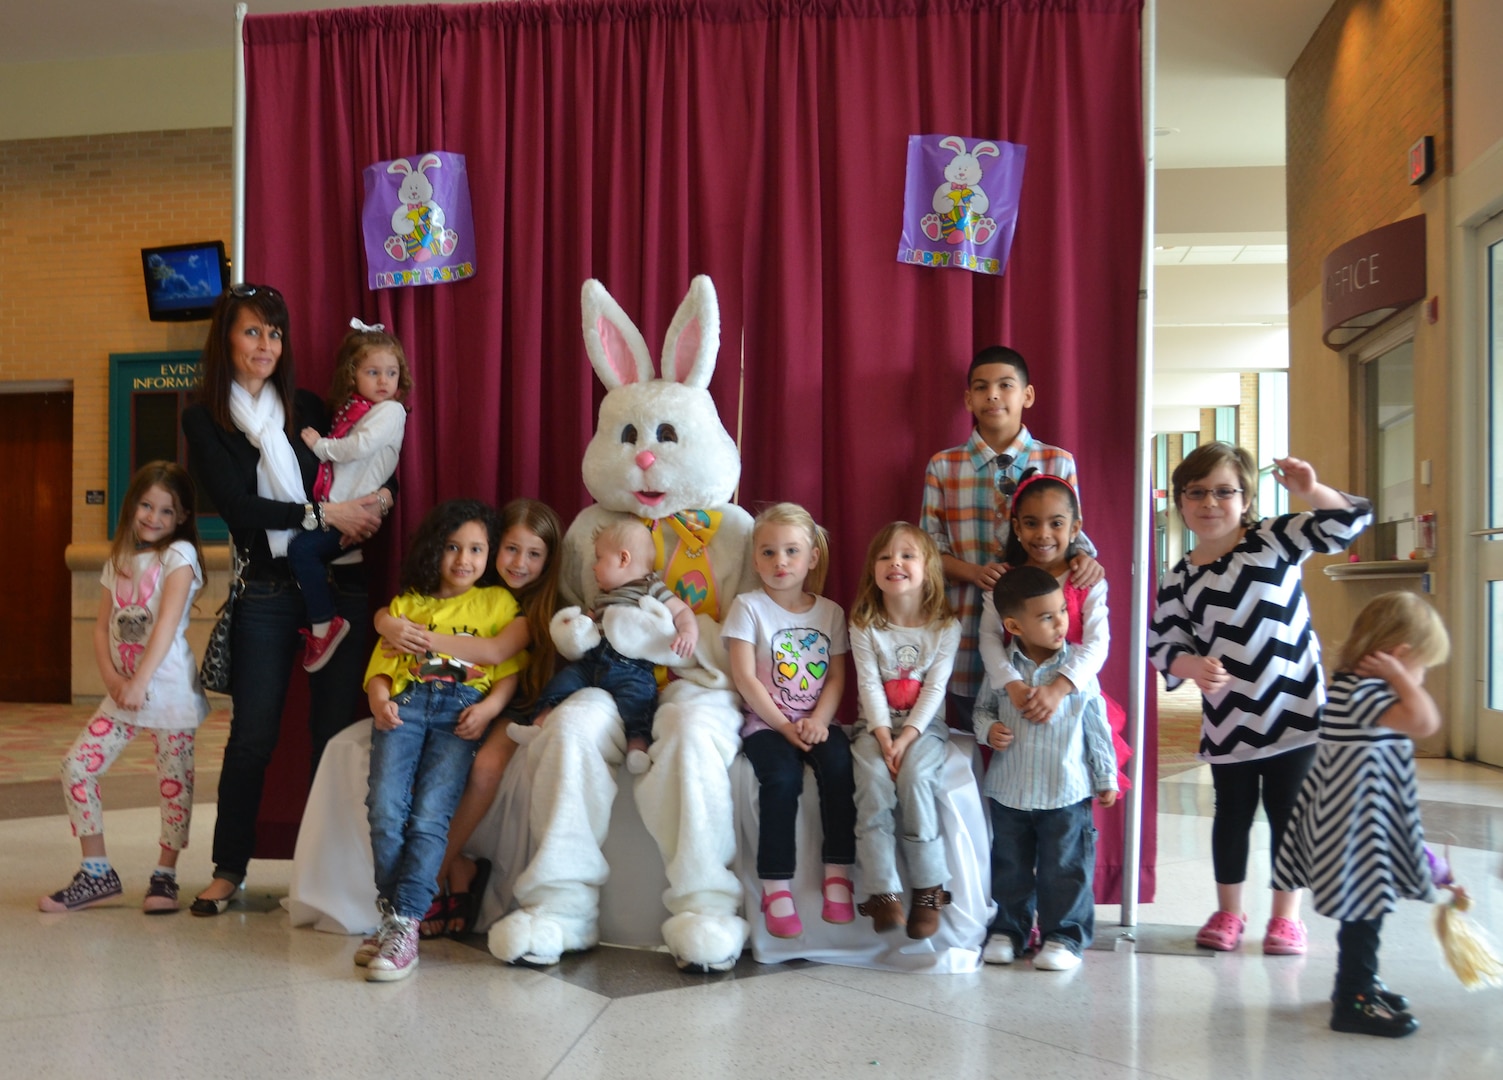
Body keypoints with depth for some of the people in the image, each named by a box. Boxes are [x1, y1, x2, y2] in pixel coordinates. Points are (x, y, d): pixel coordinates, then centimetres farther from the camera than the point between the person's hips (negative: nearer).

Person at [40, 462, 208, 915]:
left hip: (169, 687, -6)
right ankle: (96, 873, 11)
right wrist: (111, 677, -8)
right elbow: (102, 628, 9)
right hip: (123, 689, 6)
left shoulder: (179, 554, -6)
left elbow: (167, 622, -17)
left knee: (174, 781, 0)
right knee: (76, 766, 0)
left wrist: (140, 681, -25)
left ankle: (165, 876, 14)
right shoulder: (119, 561, 13)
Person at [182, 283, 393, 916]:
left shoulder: (308, 408, 13)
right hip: (267, 590, -2)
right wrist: (326, 514, -11)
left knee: (335, 728, 1)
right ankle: (229, 869, 16)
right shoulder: (204, 420, 6)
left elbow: (378, 474, 15)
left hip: (341, 583, 2)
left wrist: (378, 499, -8)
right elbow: (236, 506, -5)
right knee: (253, 733, 0)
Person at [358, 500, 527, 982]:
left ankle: (404, 924, -18)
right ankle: (394, 917, -8)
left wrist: (490, 706, -7)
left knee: (430, 815, -19)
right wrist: (378, 696, -3)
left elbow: (512, 669, 11)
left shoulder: (499, 603, 22)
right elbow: (382, 661, 18)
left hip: (462, 706, -2)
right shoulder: (406, 604, 28)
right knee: (385, 807, -19)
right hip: (405, 702, 2)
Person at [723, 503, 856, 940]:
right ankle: (776, 886, -21)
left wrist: (818, 720, -12)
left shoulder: (830, 612, 11)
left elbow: (836, 677, 6)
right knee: (783, 777, -30)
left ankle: (838, 872, -15)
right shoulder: (749, 607, 1)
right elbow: (745, 677, -7)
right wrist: (783, 725, -12)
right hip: (766, 722, -3)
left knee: (839, 765, -28)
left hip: (815, 720, 3)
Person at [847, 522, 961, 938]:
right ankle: (885, 891, -23)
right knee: (873, 779, -29)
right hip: (875, 726, 1)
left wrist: (907, 737, -19)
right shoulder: (864, 627, 1)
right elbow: (870, 686, -6)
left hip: (925, 726, -1)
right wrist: (884, 738, -19)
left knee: (915, 775, -31)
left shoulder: (946, 627, -1)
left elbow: (935, 688, -7)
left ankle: (928, 888, -18)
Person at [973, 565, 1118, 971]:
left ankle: (1065, 935, 20)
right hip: (1009, 791, 2)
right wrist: (988, 729, -12)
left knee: (1065, 870, 6)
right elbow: (983, 708, 11)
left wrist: (1106, 777, 4)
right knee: (1009, 868, 15)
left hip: (1066, 791, -2)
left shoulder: (1078, 666, -6)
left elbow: (1096, 724, 1)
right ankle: (1007, 930, 29)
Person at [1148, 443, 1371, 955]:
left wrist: (1310, 490, -25)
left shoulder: (1274, 538, -4)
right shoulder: (1180, 580, -1)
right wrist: (1193, 667, -21)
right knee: (1232, 814, 14)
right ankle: (1228, 911, 30)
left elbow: (1347, 522, -7)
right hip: (1228, 721, 2)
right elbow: (1164, 645, -1)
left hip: (1296, 710, -1)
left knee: (1288, 813, 7)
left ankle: (1286, 916, 23)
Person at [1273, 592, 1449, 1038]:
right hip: (1361, 829, -11)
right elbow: (1424, 721, -35)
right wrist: (1400, 677, -25)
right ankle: (1353, 1001, 10)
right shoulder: (1362, 691, -23)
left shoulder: (1354, 688, 10)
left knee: (1367, 908, 22)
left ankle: (1359, 982, 37)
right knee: (1363, 909, -1)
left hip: (1369, 829, 11)